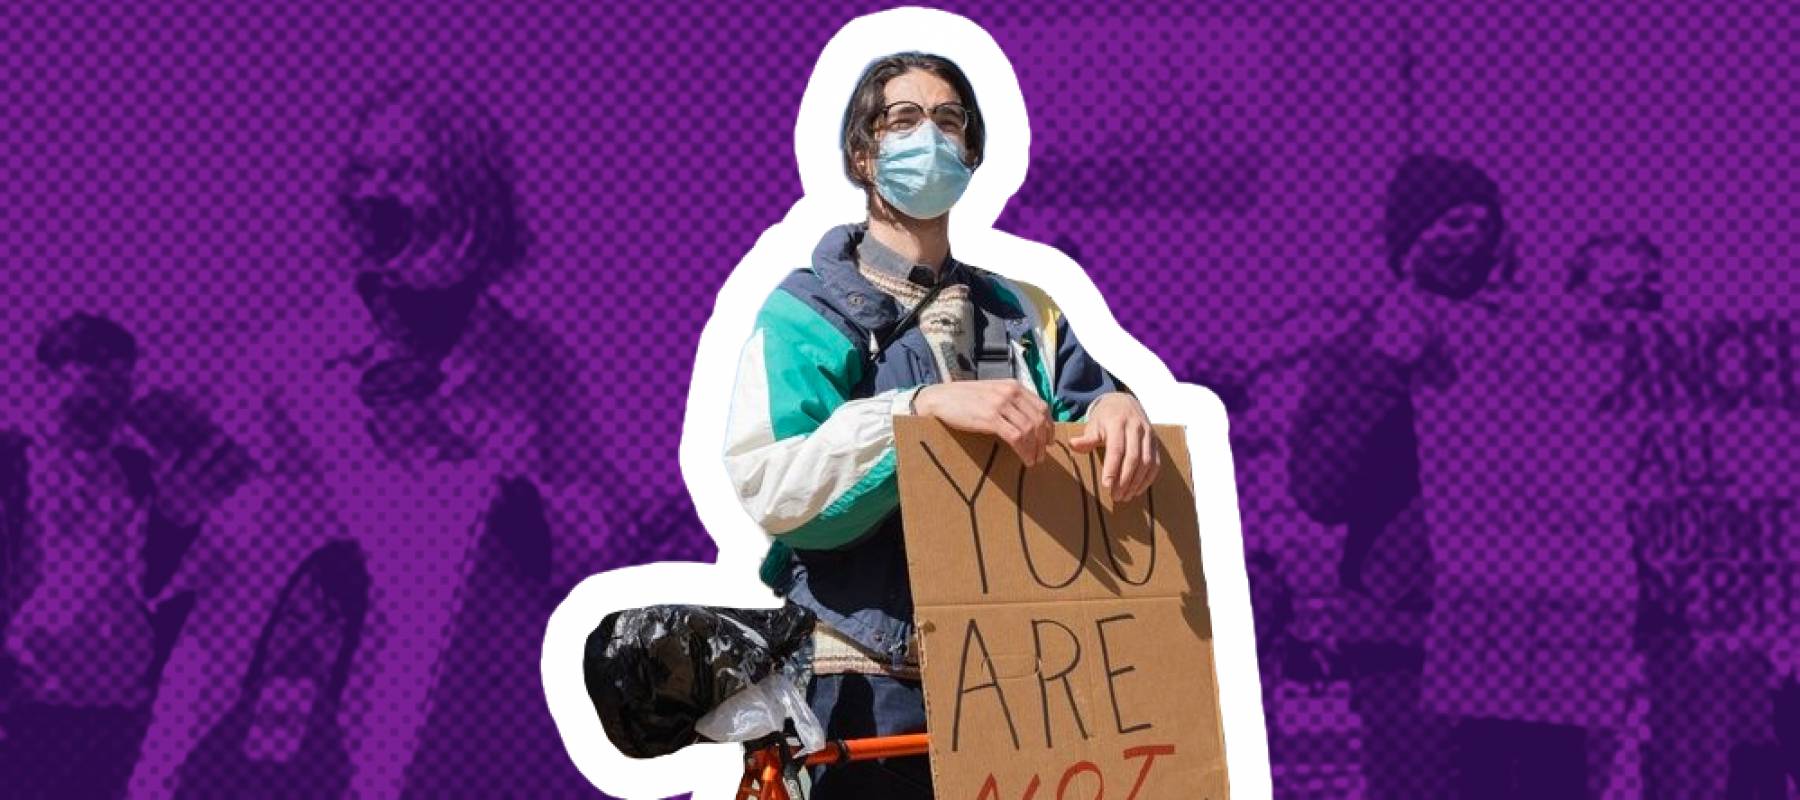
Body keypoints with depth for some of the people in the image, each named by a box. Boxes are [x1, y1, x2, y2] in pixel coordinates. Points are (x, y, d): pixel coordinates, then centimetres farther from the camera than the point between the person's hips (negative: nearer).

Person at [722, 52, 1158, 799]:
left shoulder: (1022, 312, 15)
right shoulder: (809, 311, 0)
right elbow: (768, 484, -15)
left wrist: (1115, 407, -17)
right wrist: (926, 408, -27)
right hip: (869, 687, -4)